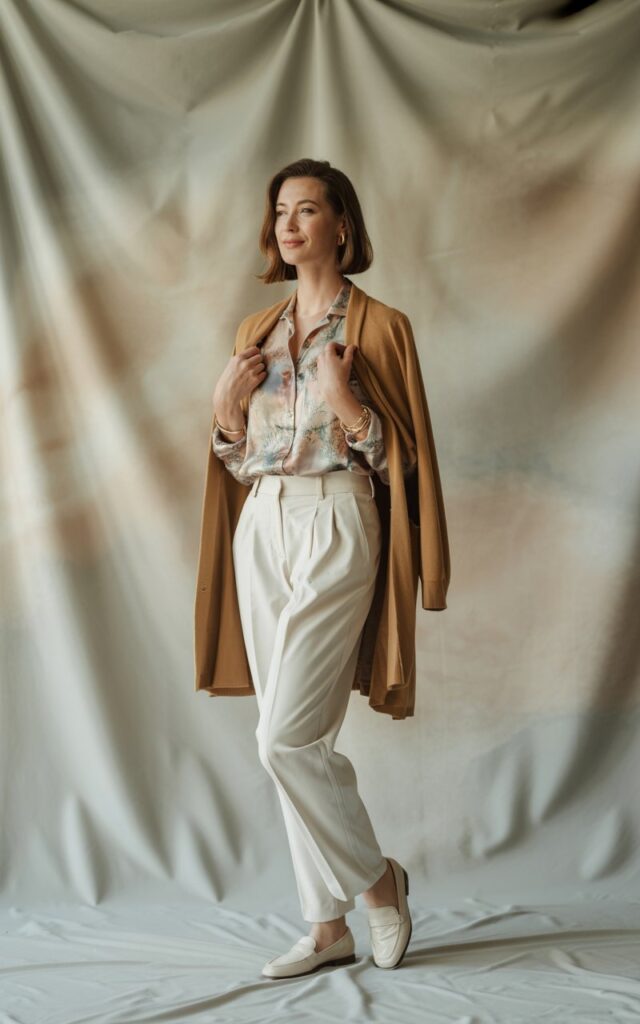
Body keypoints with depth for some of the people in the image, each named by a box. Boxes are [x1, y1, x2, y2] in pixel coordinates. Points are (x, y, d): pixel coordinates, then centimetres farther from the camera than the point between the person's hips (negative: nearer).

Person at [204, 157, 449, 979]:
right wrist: (226, 405, 0)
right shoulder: (261, 330, 15)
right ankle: (330, 927, 16)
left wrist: (347, 403, -19)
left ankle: (376, 879, 11)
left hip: (333, 528, -6)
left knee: (286, 738, -12)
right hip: (261, 531, 7)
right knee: (294, 740, 7)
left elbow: (399, 461, -5)